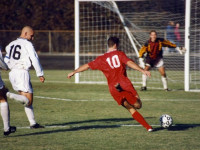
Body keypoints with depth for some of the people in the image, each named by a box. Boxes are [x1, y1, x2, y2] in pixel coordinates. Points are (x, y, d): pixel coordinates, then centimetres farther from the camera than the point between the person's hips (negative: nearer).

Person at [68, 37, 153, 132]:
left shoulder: (101, 59, 14)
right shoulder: (119, 54, 5)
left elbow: (87, 66, 20)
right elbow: (129, 63, -10)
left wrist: (74, 72, 33)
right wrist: (142, 71, -15)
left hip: (113, 89, 4)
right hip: (125, 84, -4)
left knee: (131, 110, 13)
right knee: (138, 105, -9)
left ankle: (148, 127, 0)